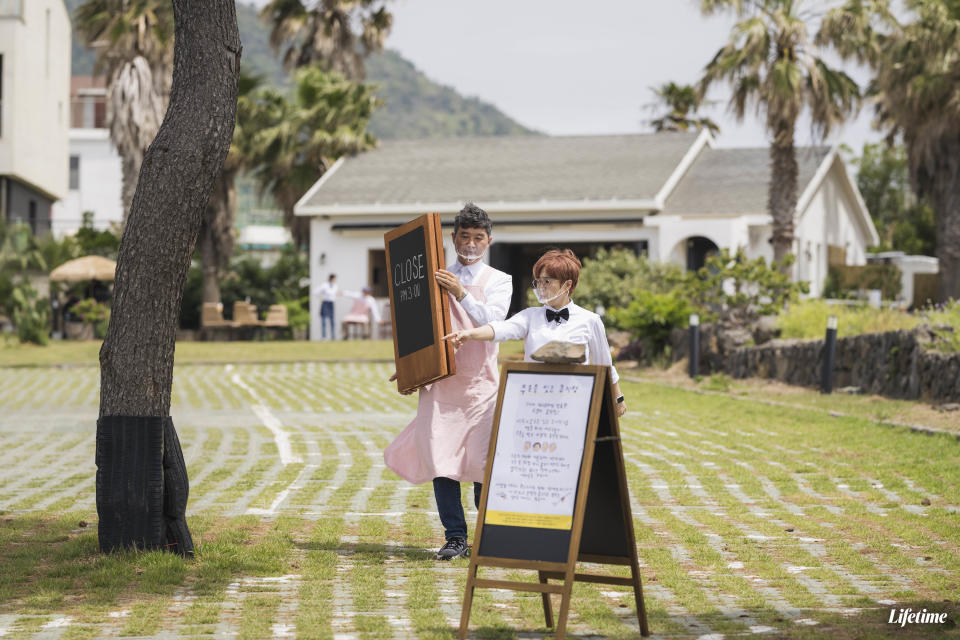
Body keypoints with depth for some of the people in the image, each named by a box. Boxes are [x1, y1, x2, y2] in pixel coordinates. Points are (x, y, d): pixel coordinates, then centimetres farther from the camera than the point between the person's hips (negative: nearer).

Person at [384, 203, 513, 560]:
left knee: (483, 462, -8)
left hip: (480, 383, -2)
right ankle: (455, 537, 4)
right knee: (439, 460, -4)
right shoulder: (436, 278, 13)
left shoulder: (498, 281, 7)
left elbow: (493, 320, -10)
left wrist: (462, 294, -22)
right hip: (439, 381, 2)